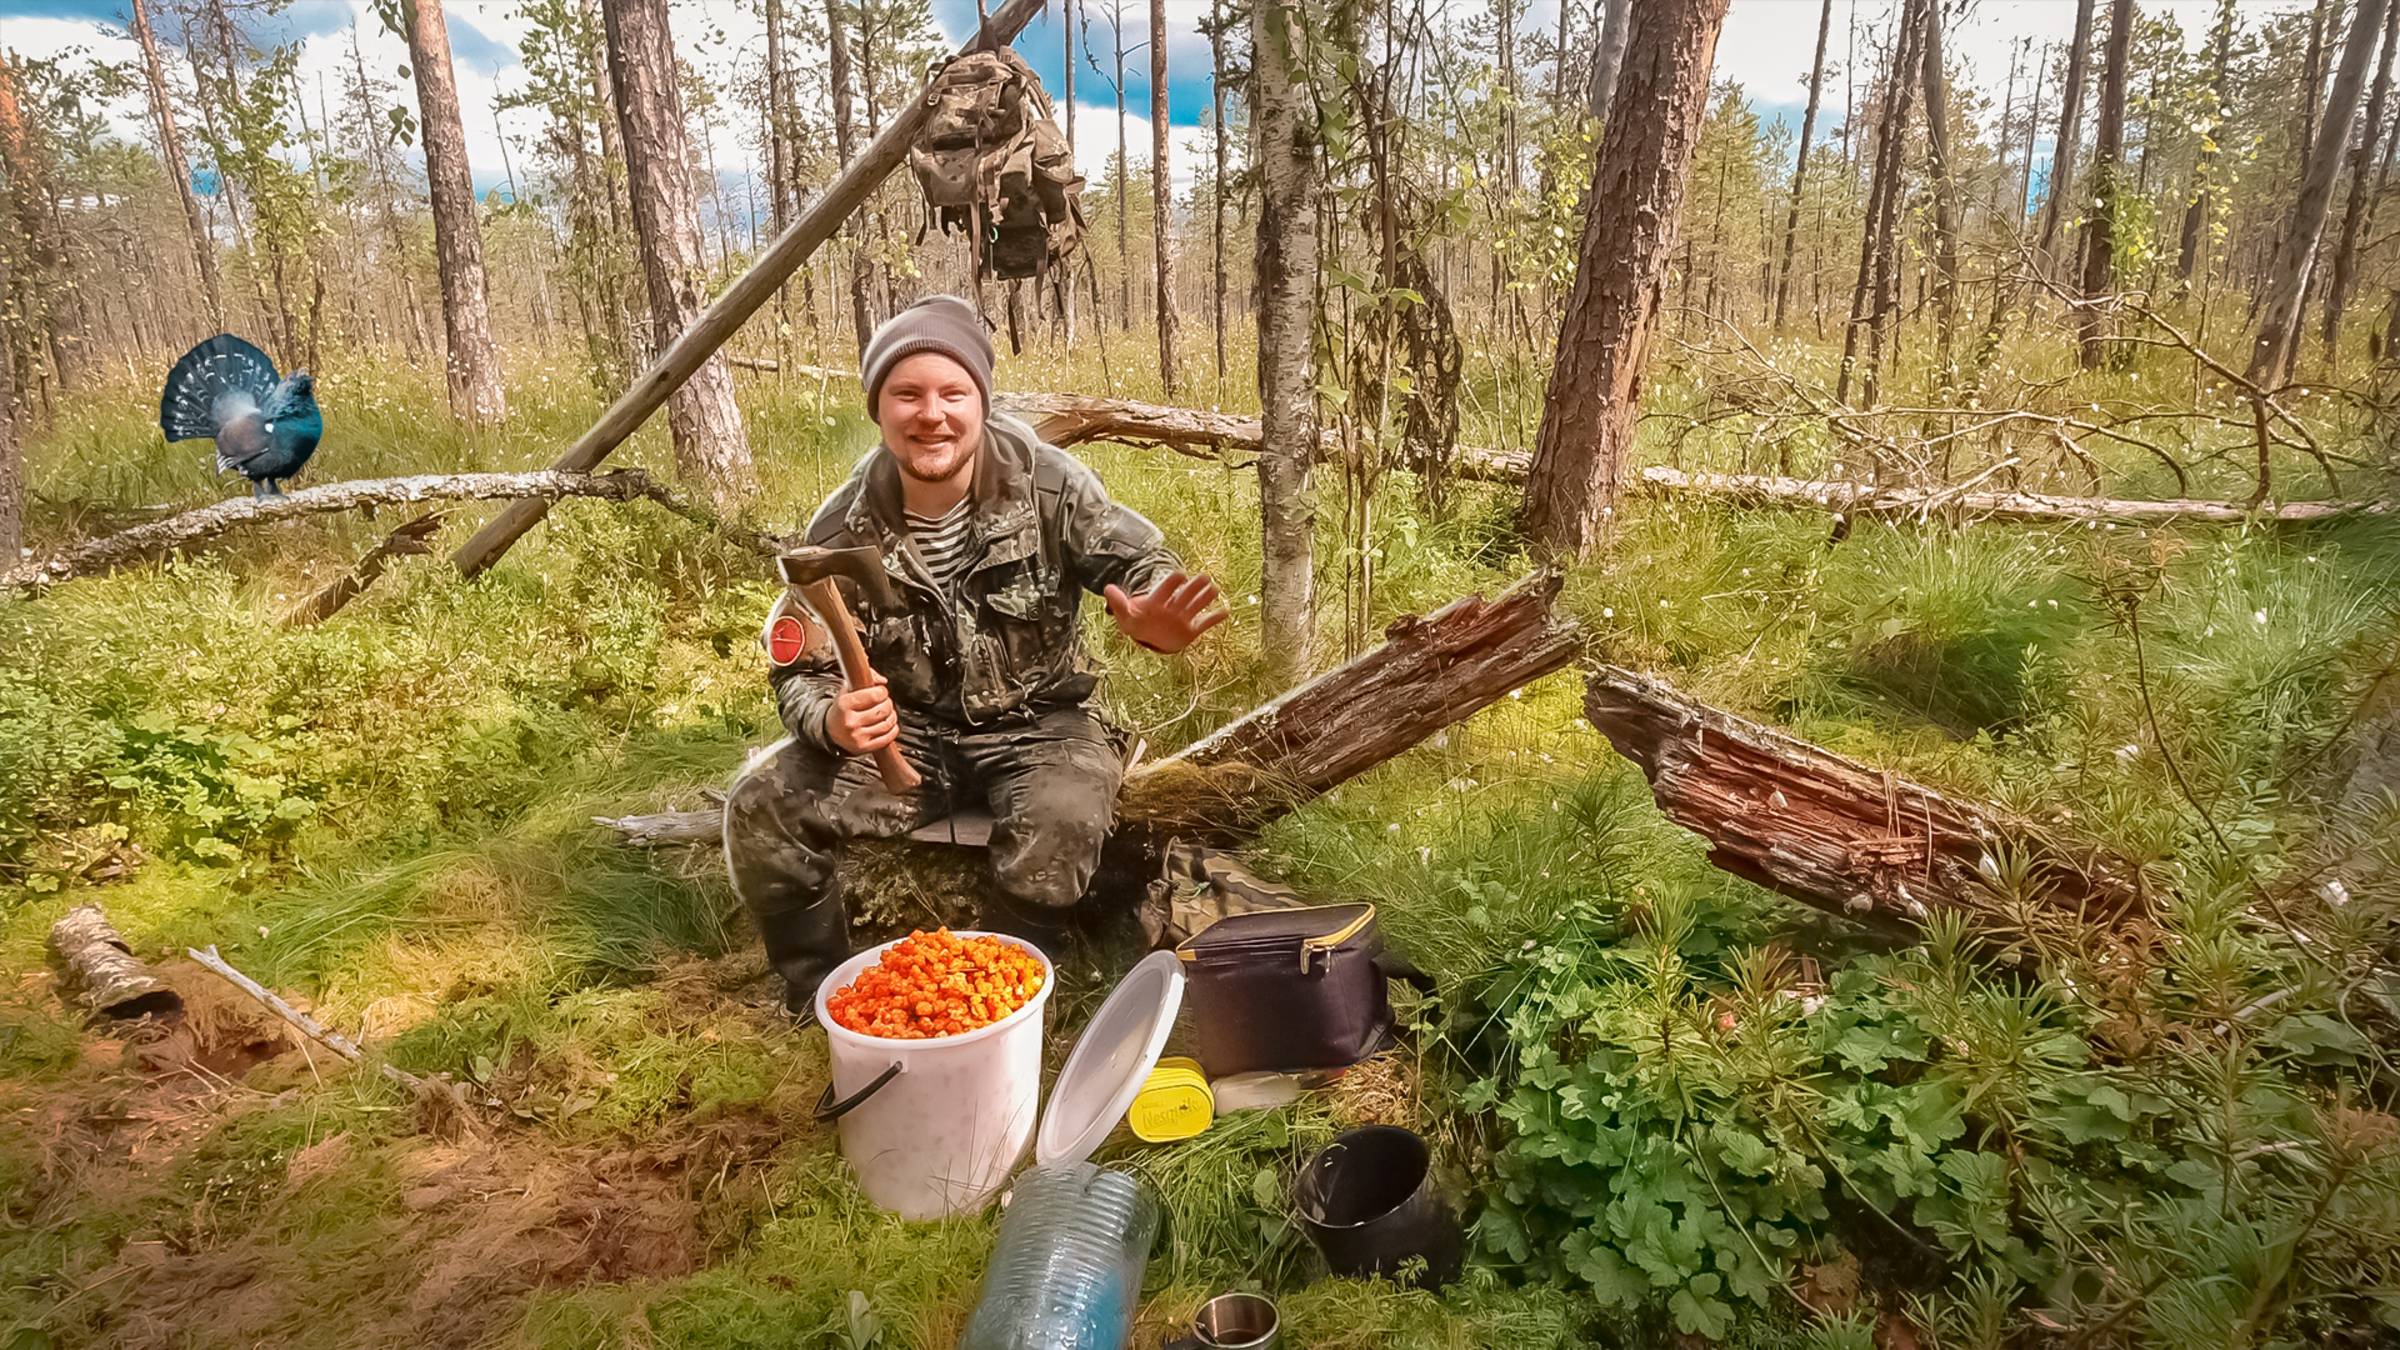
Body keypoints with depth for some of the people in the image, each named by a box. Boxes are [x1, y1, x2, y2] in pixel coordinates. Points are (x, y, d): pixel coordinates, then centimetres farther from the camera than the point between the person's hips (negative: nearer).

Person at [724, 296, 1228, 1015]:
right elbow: (801, 673, -6)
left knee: (1049, 852, -34)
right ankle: (817, 1001, 8)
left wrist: (1155, 617, -40)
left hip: (1038, 725, -2)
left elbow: (1135, 561, -12)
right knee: (760, 807, -18)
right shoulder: (844, 530, -9)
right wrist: (831, 720, -33)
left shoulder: (1048, 484, -13)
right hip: (908, 731, 3)